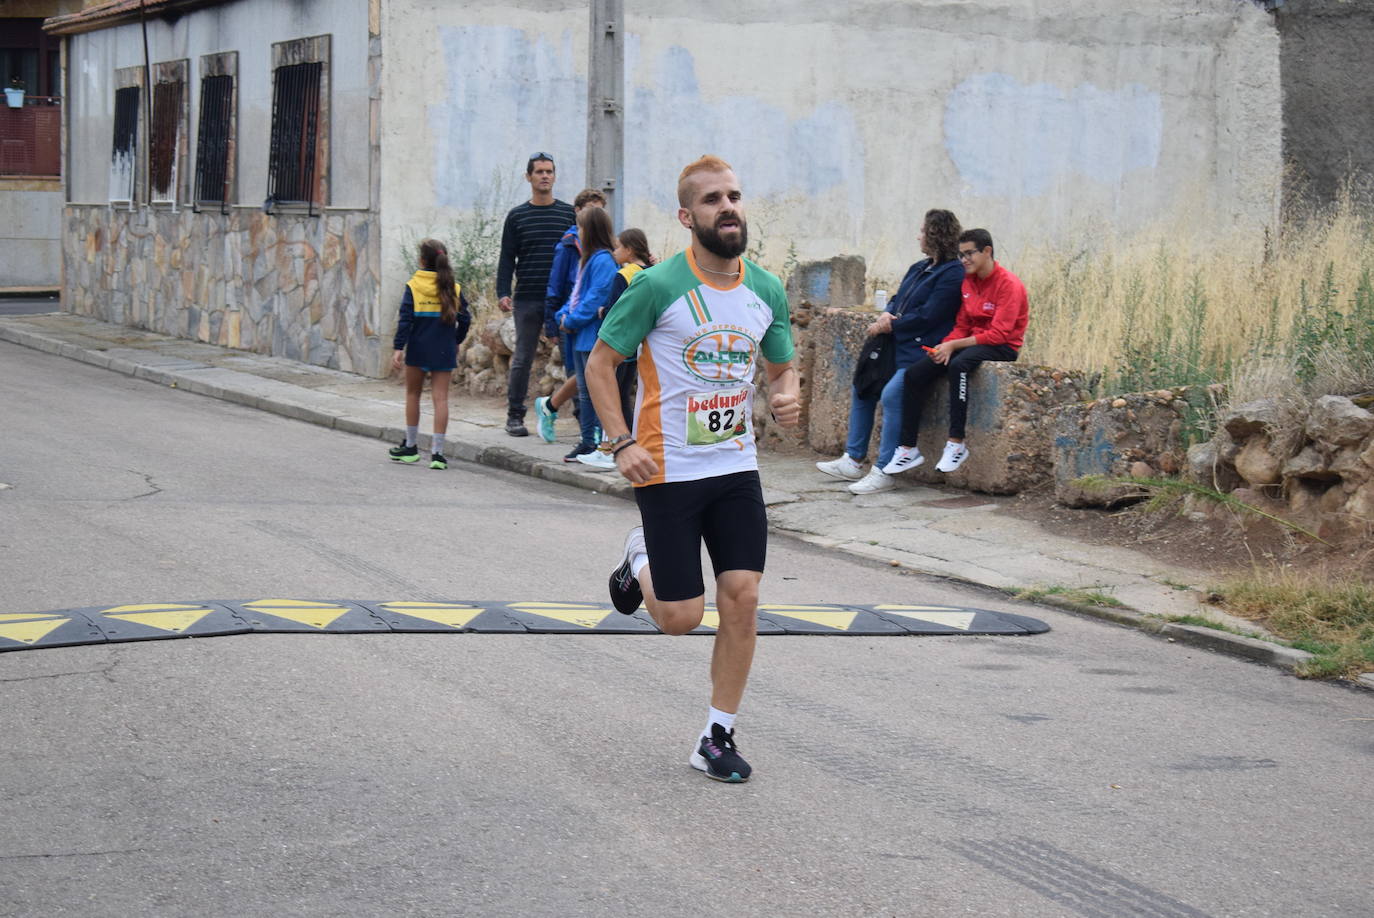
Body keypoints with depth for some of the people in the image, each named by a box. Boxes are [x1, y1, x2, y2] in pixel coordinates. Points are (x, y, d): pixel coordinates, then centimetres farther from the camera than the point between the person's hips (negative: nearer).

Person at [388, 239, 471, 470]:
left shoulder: (412, 286, -6)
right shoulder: (454, 288, 0)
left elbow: (405, 319, -11)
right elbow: (465, 319, 2)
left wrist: (398, 348, -10)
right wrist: (456, 341, 18)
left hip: (418, 349, -1)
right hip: (444, 351, 1)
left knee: (413, 395, 15)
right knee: (440, 398, 0)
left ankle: (411, 446, 22)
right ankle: (437, 452, -6)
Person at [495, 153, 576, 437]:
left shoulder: (569, 213, 9)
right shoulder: (517, 216, 7)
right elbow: (507, 258, 6)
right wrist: (503, 293, -5)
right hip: (527, 299, -1)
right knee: (523, 358, 2)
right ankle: (515, 415, 10)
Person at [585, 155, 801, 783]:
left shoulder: (766, 291, 4)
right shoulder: (657, 287, -12)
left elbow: (783, 367, 17)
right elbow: (601, 363, -4)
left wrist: (788, 395, -7)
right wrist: (622, 442, -15)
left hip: (736, 467, 4)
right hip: (667, 471, -4)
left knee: (742, 601, -5)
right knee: (681, 618, -3)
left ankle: (718, 738, 9)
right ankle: (641, 560, 32)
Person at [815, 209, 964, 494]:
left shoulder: (952, 274, -12)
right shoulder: (919, 268, 17)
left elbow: (927, 317, -18)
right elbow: (897, 300, 22)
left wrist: (890, 325, -10)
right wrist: (886, 315, -2)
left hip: (921, 350, -11)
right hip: (897, 345, 11)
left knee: (892, 393, -28)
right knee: (861, 387, 10)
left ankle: (883, 472, -23)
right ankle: (852, 462, 17)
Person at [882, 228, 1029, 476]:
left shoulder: (1009, 284, -13)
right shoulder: (968, 282, 10)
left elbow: (999, 334, -19)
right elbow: (962, 326, 12)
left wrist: (954, 345, -22)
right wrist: (945, 346, -10)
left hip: (1003, 347, -8)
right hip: (972, 342, 8)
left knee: (958, 365, -39)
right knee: (914, 374, -11)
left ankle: (956, 444, -35)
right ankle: (908, 449, -9)